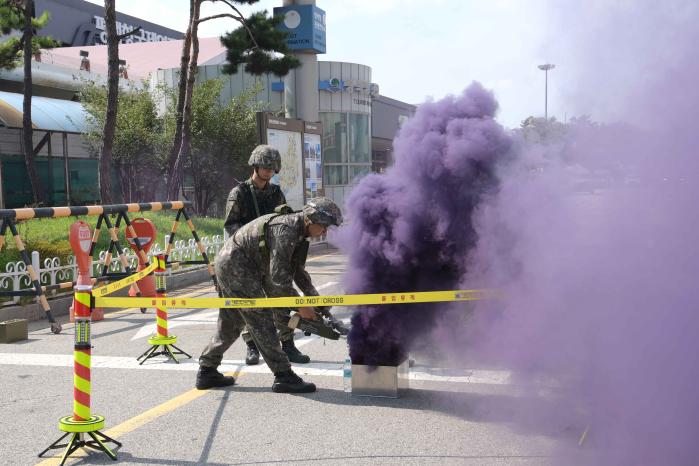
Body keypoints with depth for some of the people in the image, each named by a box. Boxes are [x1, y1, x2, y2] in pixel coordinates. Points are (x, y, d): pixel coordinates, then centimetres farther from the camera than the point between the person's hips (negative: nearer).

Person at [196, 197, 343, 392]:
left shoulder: (298, 231, 9)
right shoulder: (286, 229, -23)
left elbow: (297, 270, 19)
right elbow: (278, 276, -26)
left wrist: (316, 298, 11)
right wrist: (300, 306, -19)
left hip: (229, 265, 11)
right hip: (236, 266, -11)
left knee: (230, 324, 16)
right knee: (261, 321, -10)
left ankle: (206, 372, 24)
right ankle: (283, 377, -7)